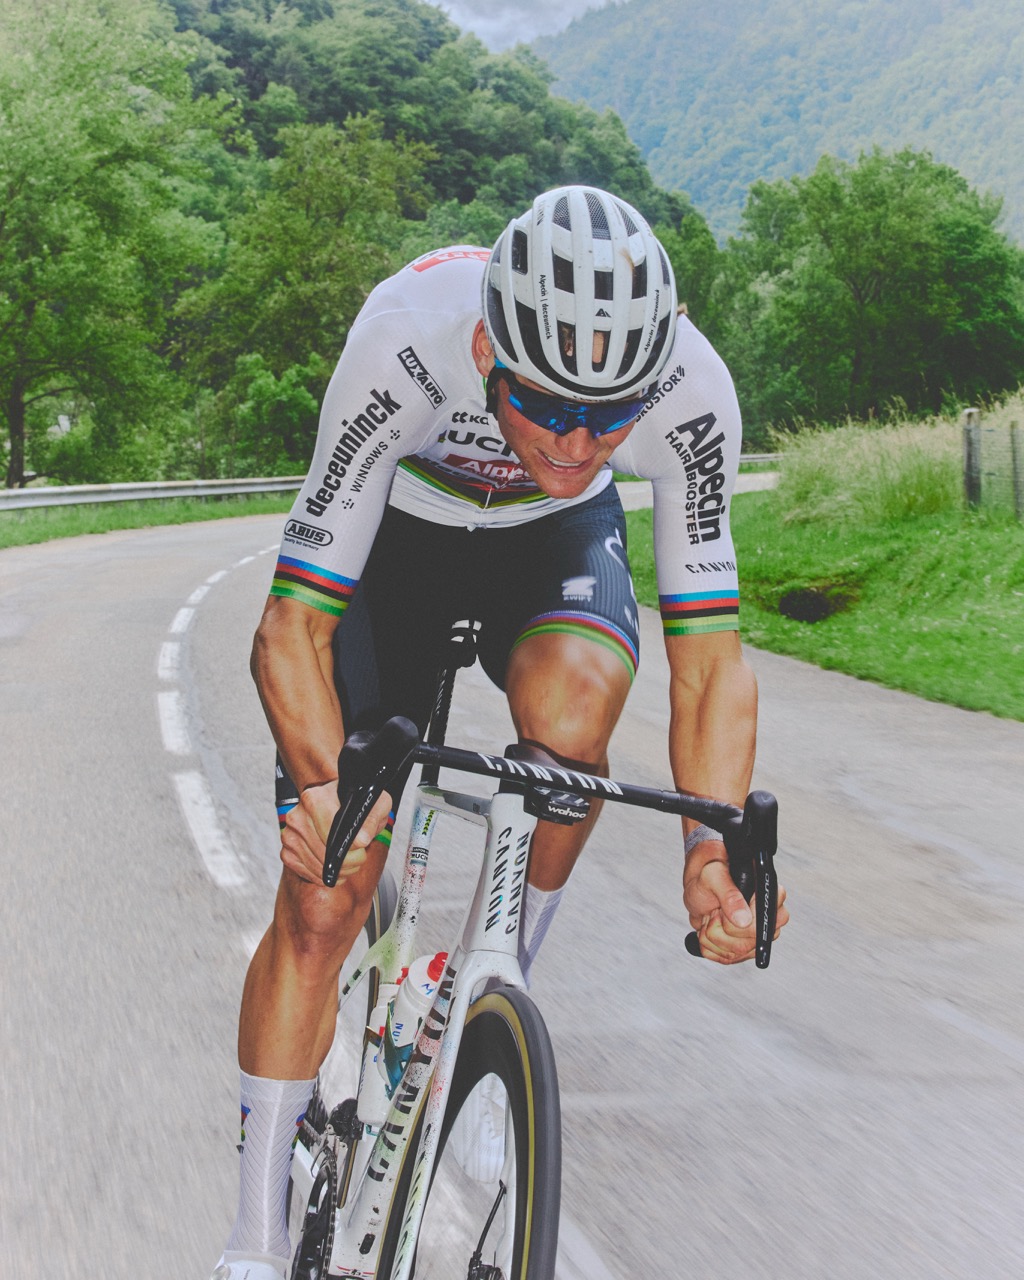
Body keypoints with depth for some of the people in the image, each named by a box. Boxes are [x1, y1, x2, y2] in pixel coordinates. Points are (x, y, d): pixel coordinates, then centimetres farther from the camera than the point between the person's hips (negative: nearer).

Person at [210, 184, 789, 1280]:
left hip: (557, 536, 2)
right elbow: (290, 629, -36)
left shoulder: (691, 390, -33)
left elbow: (709, 655, -27)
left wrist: (716, 847, -43)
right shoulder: (405, 345, -40)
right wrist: (323, 788, -53)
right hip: (398, 527, -1)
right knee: (322, 895, -9)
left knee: (571, 707, -34)